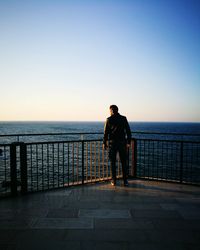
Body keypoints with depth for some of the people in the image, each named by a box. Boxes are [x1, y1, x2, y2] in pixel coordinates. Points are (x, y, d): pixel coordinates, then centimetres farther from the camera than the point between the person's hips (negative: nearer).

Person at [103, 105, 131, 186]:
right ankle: (125, 181, 9)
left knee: (113, 162, 7)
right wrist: (128, 142, 7)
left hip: (112, 143, -1)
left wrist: (104, 143, 7)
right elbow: (128, 131, 1)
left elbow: (106, 132, -2)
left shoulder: (109, 120, -2)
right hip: (122, 143, 1)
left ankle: (114, 181, 9)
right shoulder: (123, 119, 2)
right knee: (124, 162, 8)